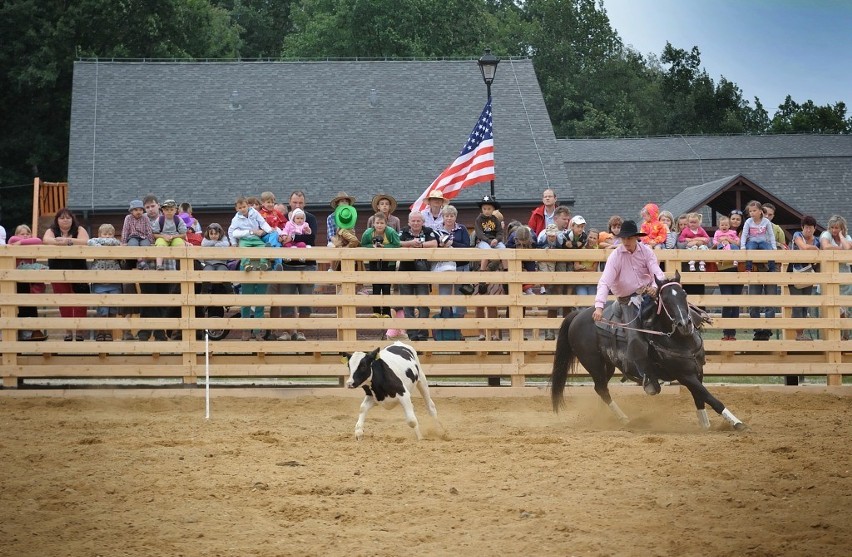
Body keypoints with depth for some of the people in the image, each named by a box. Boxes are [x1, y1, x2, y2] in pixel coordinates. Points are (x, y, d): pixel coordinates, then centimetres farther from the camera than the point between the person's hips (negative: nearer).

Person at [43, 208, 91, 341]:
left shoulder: (79, 230, 2)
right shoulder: (51, 231, 5)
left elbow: (85, 242, -17)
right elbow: (46, 240, -16)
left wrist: (68, 241, -27)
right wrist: (58, 242, -35)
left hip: (78, 270, -1)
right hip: (58, 270, 1)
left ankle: (79, 330, 4)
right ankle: (68, 330, 10)